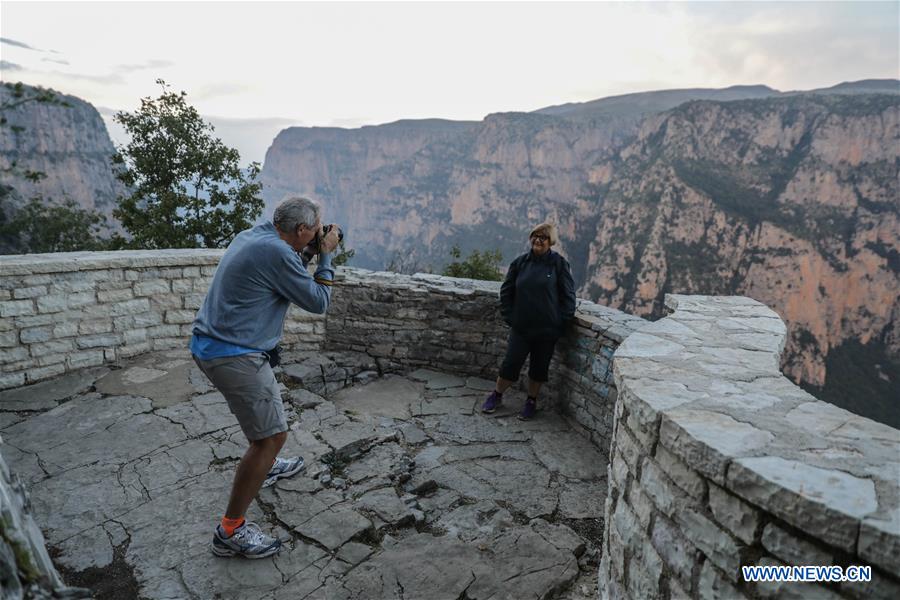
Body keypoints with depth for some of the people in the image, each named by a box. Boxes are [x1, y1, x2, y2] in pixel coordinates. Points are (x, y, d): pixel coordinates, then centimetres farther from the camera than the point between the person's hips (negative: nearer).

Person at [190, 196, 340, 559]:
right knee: (272, 436, -5)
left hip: (209, 344, 11)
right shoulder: (278, 253, -20)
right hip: (234, 356, -11)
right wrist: (326, 256, -1)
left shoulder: (251, 236, 8)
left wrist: (311, 254, 15)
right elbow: (318, 302, -11)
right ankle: (230, 532, 5)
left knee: (267, 397, 31)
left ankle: (266, 467, 52)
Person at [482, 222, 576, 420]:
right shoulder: (520, 262, 1)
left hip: (547, 329, -1)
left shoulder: (559, 264, -5)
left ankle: (531, 401, 32)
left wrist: (561, 322, -6)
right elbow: (506, 291, 8)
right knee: (510, 364, 5)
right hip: (521, 327, 1)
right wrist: (509, 317, 2)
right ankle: (496, 396, 28)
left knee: (539, 367, 12)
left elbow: (568, 296, -1)